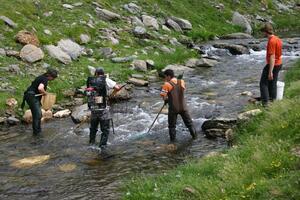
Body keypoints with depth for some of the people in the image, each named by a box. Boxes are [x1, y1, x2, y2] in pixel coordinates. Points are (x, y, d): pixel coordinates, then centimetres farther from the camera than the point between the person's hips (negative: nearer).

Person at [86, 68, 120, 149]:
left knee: (93, 129, 23)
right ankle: (102, 146, 4)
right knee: (105, 130, 7)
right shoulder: (106, 80, -7)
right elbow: (117, 88, -14)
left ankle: (91, 145, 32)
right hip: (103, 109, -4)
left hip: (93, 109, 4)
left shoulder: (90, 81, 6)